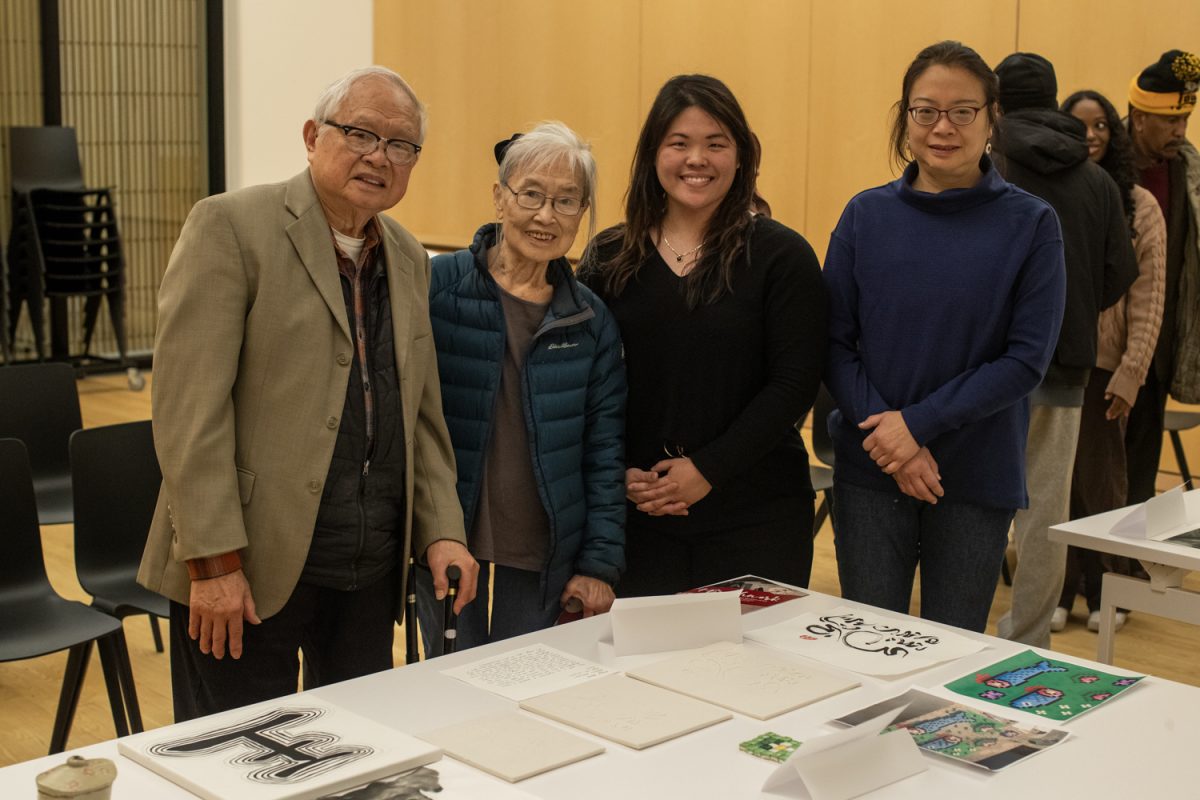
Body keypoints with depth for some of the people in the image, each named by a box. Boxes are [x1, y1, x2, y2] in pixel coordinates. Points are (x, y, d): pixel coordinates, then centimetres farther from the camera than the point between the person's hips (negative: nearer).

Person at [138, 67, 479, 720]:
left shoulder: (409, 260, 13)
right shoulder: (230, 226, -8)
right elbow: (189, 405, -14)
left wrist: (441, 532, 5)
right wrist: (215, 561, -18)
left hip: (372, 571, 6)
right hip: (248, 569, -6)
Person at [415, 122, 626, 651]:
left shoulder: (592, 321, 4)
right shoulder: (439, 285, -5)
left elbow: (604, 449, 5)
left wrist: (600, 562, 0)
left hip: (545, 558, 2)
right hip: (445, 544, -2)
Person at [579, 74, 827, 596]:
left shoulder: (780, 255, -2)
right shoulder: (608, 258, 6)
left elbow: (795, 383, -8)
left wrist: (708, 469, -13)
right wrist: (622, 473, -8)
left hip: (755, 517, -2)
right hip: (637, 515, 2)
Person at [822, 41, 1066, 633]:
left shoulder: (1030, 224, -4)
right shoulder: (865, 216, 1)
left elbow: (1026, 358, -8)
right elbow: (835, 344, 0)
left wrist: (919, 424, -15)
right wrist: (887, 438, -13)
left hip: (978, 479, -1)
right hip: (869, 474, 1)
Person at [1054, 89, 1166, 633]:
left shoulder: (1138, 207, 0)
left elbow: (1148, 300, -2)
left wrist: (1130, 374, -8)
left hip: (1103, 365, -1)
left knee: (1101, 481, 6)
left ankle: (1102, 592, 22)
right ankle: (1056, 589, 19)